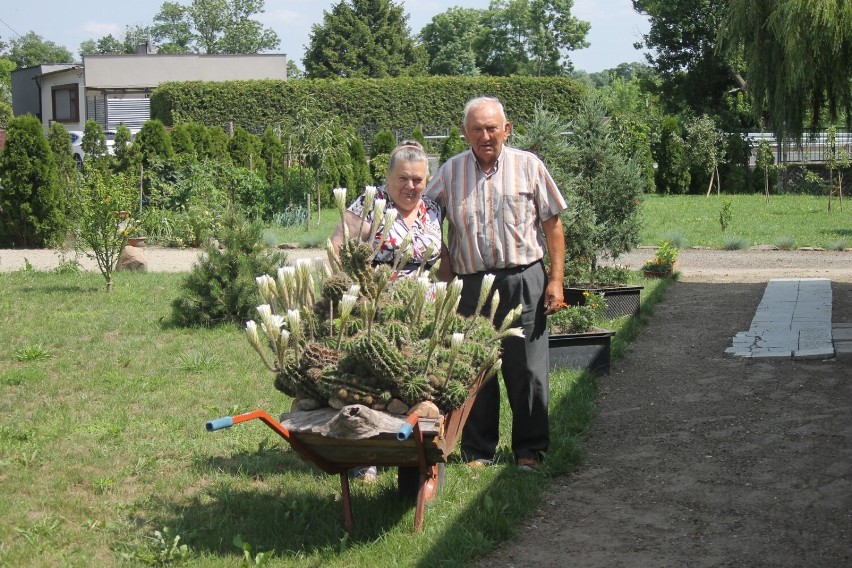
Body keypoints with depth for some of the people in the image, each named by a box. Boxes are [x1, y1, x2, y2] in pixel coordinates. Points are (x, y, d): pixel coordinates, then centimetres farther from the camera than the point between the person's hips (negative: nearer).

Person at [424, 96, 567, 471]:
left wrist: (556, 280, -1)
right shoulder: (450, 172, 9)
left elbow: (553, 224, 6)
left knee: (526, 370, 1)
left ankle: (529, 450, 13)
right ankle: (477, 451, 17)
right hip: (471, 283, 2)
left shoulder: (528, 166, 4)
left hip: (523, 281, -2)